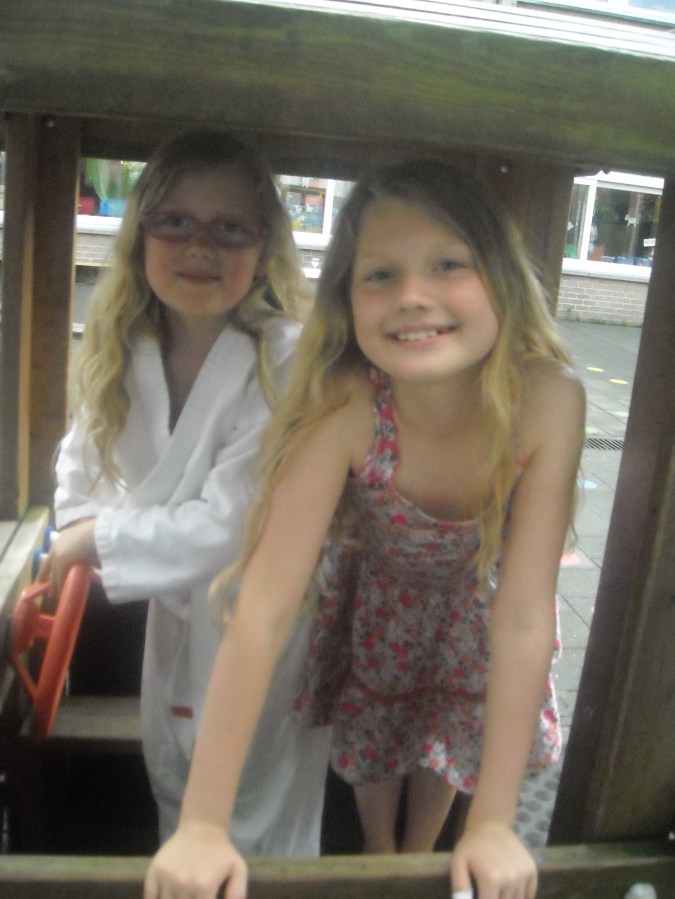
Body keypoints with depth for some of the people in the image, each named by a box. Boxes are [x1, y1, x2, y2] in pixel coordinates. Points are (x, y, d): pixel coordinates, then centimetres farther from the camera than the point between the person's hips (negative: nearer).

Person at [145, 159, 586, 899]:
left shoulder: (548, 399, -37)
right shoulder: (345, 409, -38)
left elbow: (523, 616, -33)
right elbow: (263, 609, -38)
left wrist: (492, 824, -29)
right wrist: (202, 825, -36)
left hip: (473, 602, 1)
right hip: (373, 600, 0)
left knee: (448, 740, 17)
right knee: (370, 737, 17)